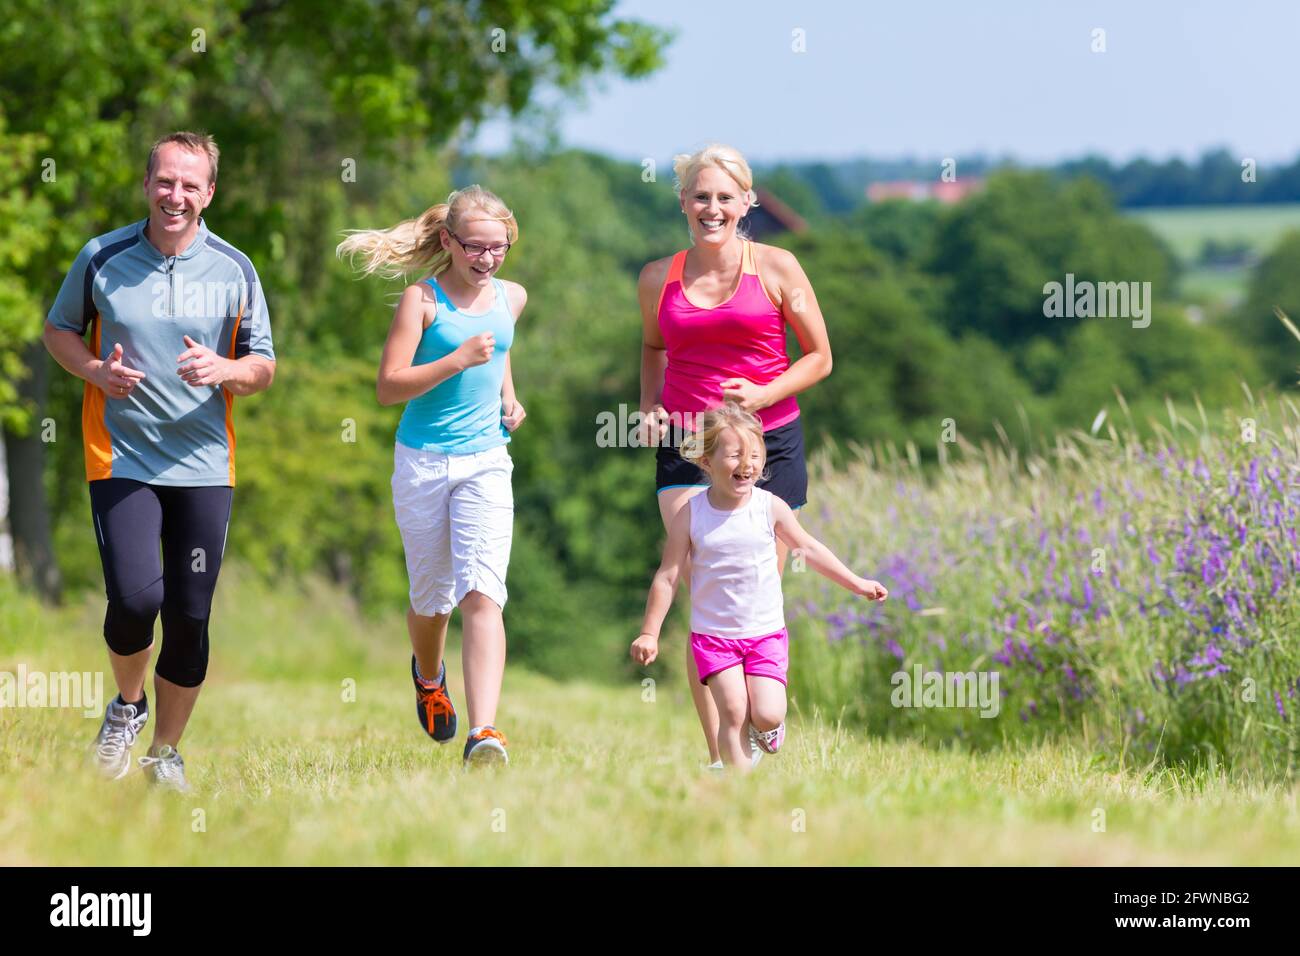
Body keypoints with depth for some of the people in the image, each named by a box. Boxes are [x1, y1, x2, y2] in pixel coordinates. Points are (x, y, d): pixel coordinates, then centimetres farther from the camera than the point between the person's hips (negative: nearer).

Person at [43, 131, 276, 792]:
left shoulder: (235, 271, 3)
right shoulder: (102, 258, 0)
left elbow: (263, 367, 8)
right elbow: (58, 329, 13)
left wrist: (224, 370, -15)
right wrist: (95, 371, -8)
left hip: (204, 464, 2)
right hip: (121, 457, -2)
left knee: (190, 617, 2)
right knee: (135, 597, -18)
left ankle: (165, 753, 20)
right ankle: (128, 704, 14)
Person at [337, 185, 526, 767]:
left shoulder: (512, 298, 7)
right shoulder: (423, 300, -8)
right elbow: (389, 388, -14)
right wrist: (458, 360, -22)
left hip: (486, 462, 2)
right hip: (423, 462, -2)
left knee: (482, 594, -15)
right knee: (432, 597, 11)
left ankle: (483, 731, -25)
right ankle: (428, 675, 46)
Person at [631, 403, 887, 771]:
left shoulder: (771, 507, -5)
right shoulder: (691, 515, -9)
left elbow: (808, 548, 10)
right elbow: (667, 577, -3)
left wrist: (857, 583, 15)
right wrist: (649, 633, -3)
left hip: (766, 633, 1)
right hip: (714, 634, -1)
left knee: (767, 716, -9)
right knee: (733, 710, -15)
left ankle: (762, 727, 26)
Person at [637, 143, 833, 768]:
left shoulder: (775, 268, -1)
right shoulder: (660, 280, 6)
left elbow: (819, 357, 4)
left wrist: (763, 395, -12)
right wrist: (650, 407, 7)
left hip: (768, 440, -1)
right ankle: (720, 758, -12)